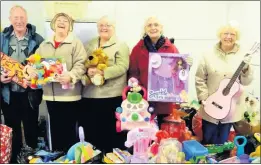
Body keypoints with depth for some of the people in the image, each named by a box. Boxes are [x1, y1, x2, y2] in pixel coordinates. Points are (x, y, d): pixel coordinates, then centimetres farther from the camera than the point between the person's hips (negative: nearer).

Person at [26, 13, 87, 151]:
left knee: (69, 129, 3)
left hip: (69, 94, -5)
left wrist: (71, 76, -28)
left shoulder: (76, 43, 0)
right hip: (50, 94, 5)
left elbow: (81, 64, -10)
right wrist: (33, 72, -7)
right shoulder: (44, 45, 16)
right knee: (55, 129, 14)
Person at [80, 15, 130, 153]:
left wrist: (101, 72, -22)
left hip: (112, 95, -4)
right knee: (91, 131, 10)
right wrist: (87, 71, -12)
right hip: (90, 95, 5)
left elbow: (122, 67, -12)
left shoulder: (121, 46, 1)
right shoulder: (89, 45, 18)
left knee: (111, 132, 3)